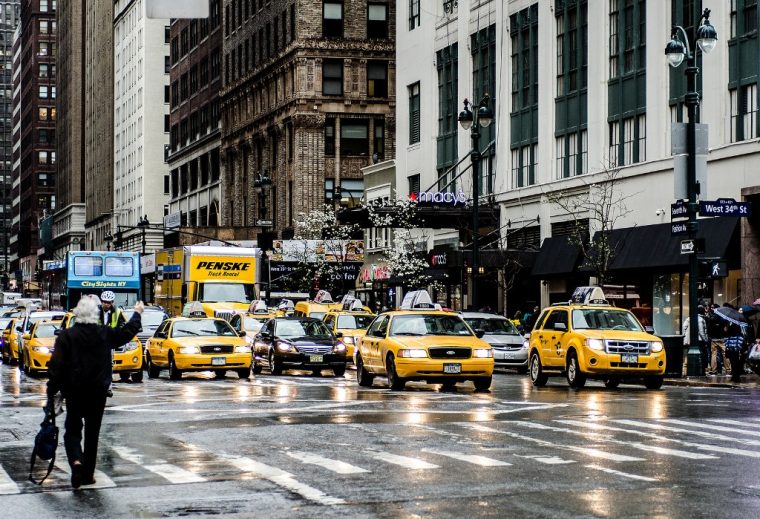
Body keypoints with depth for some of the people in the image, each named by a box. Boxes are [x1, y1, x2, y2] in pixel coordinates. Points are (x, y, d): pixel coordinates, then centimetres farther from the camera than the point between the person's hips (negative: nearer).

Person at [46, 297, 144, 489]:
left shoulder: (66, 336, -10)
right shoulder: (105, 334, -4)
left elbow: (56, 366, -10)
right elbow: (127, 332, 13)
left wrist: (52, 391, -2)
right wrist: (137, 313, 31)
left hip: (74, 393, -1)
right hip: (98, 392, 1)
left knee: (72, 430, 8)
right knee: (92, 432, 11)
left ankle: (76, 461, -19)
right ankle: (88, 474, 15)